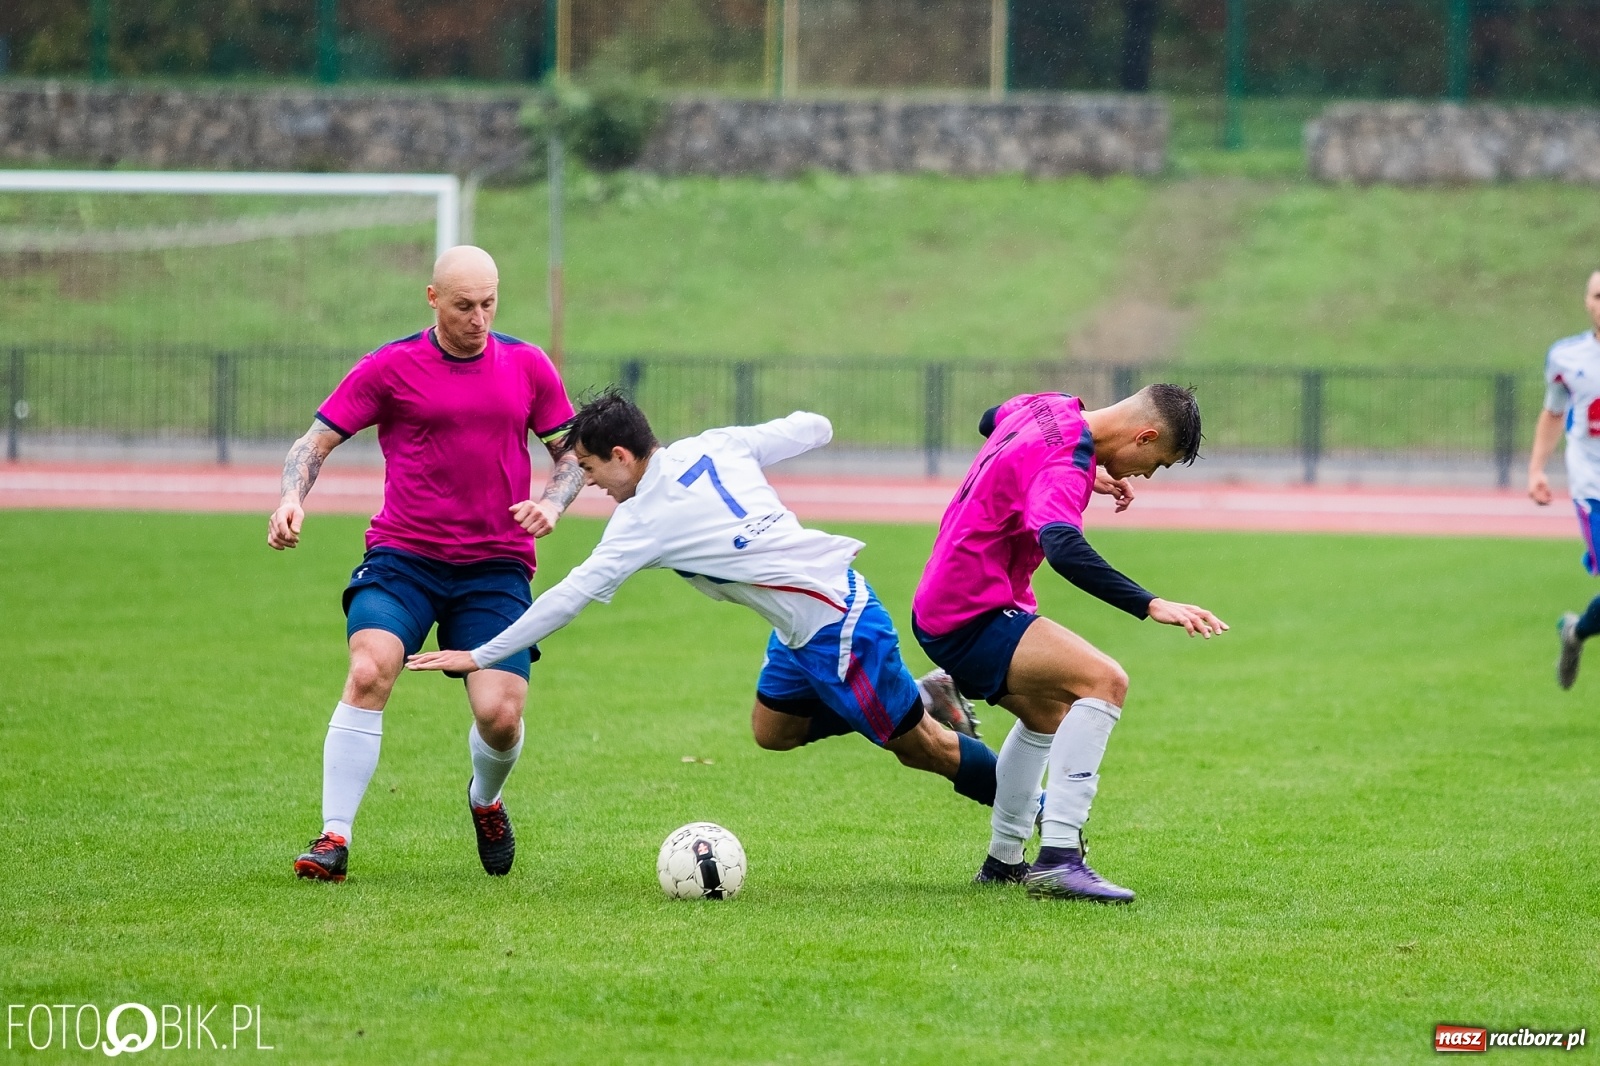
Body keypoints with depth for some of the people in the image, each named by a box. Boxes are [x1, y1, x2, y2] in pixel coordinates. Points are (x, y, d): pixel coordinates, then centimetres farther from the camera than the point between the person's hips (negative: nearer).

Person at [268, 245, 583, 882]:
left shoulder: (526, 366, 7)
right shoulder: (389, 368, -1)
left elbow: (572, 452, 15)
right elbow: (316, 441, 2)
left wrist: (552, 502, -6)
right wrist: (292, 499, -18)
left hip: (496, 566, 2)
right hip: (403, 558, -1)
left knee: (500, 714, -12)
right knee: (369, 672, -27)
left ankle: (485, 800, 26)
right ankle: (334, 839, -19)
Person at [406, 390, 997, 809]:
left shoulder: (643, 520, -16)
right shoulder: (715, 446, 2)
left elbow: (569, 597, -14)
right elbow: (814, 428, 9)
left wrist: (479, 656, -9)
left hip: (834, 625, -8)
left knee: (918, 745, 3)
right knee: (771, 730, 19)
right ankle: (925, 697, 22)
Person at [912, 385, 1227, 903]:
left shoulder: (1049, 408, 7)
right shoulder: (1065, 465, -22)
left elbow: (990, 421, 31)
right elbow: (1063, 548, -42)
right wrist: (1150, 605, -48)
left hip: (940, 607, 11)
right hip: (971, 618, -11)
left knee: (1049, 712, 31)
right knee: (1104, 682, -25)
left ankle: (1003, 861, 41)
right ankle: (1058, 860, -30)